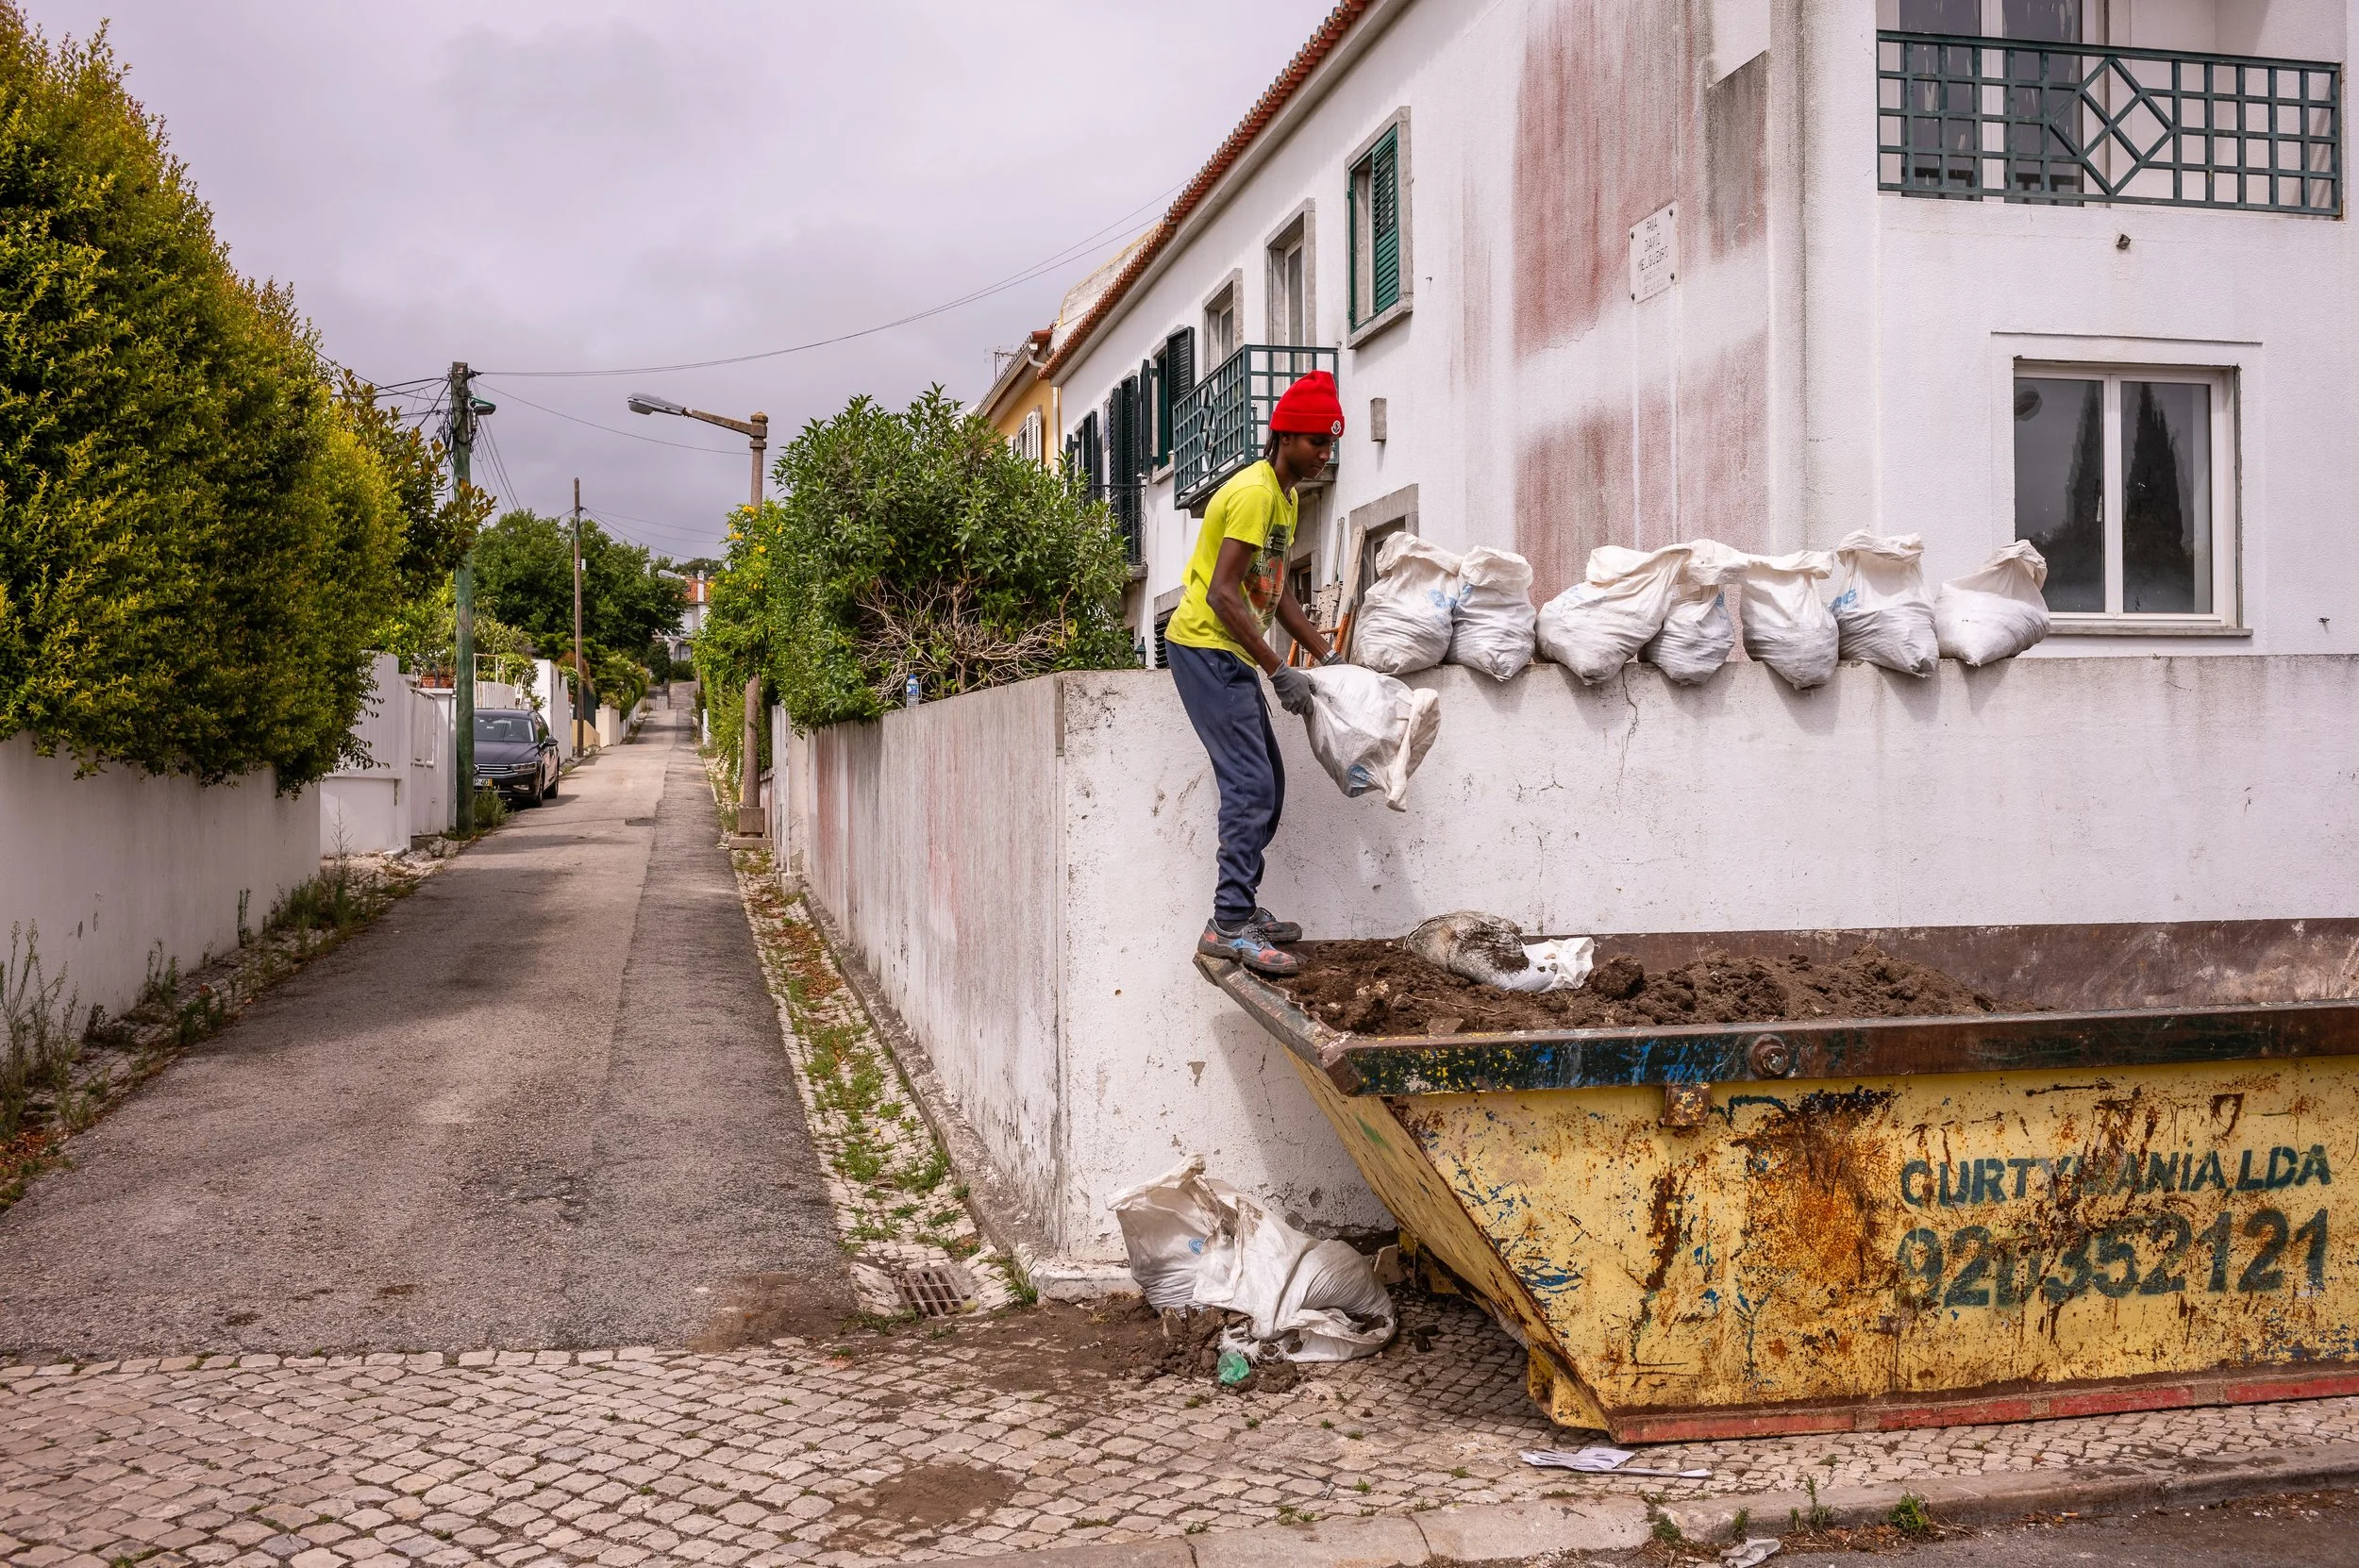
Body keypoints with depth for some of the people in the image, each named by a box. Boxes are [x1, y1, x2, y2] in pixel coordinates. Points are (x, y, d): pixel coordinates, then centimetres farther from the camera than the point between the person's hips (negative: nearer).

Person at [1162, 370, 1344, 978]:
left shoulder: (1285, 496, 16)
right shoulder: (1254, 491, -17)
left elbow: (1278, 595, 21)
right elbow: (1222, 593, -23)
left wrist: (1326, 656, 17)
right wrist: (1279, 671, -22)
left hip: (1232, 653, 10)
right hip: (1205, 647, -10)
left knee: (1265, 784, 11)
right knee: (1250, 784, -16)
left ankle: (1240, 910, 18)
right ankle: (1230, 926, -15)